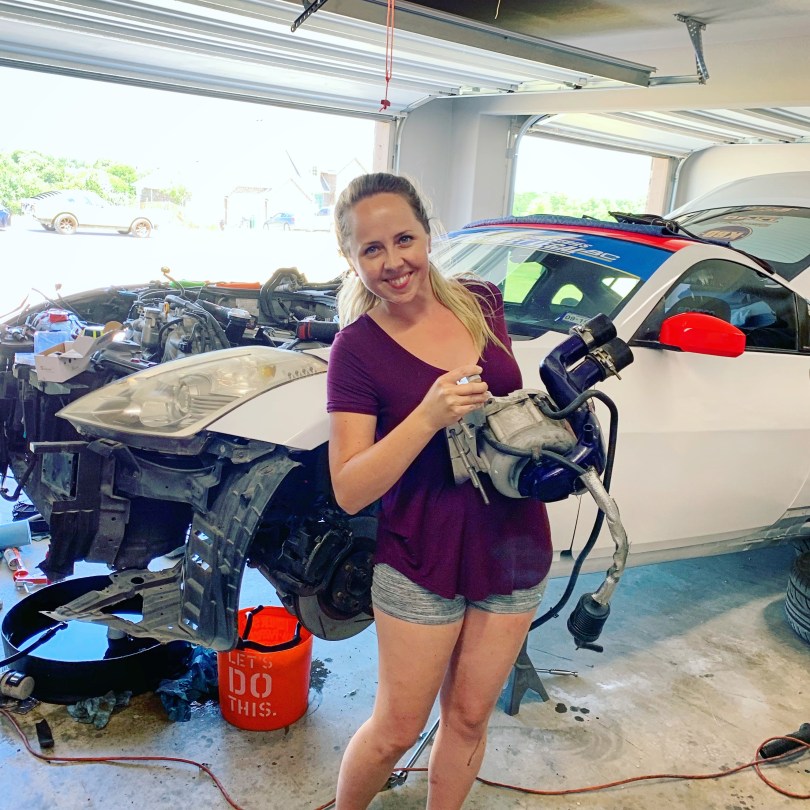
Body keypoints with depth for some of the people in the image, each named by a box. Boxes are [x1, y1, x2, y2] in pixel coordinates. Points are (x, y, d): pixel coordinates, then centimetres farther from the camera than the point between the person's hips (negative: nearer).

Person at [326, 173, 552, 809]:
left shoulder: (481, 301, -2)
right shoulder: (357, 348, -14)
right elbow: (350, 490, -18)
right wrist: (429, 417, -30)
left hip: (514, 550, 4)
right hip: (422, 562, -4)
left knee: (469, 716, 18)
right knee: (397, 730, 12)